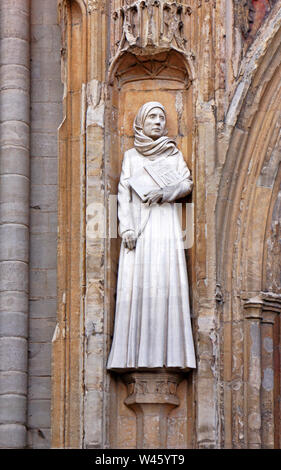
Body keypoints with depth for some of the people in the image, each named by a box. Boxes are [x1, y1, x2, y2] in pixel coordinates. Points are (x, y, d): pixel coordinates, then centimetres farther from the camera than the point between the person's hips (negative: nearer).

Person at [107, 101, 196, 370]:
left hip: (166, 224, 0)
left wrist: (164, 193, -13)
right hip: (138, 226, 0)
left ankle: (170, 355, -15)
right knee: (135, 285, -10)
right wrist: (126, 227, -7)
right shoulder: (131, 156, 16)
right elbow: (123, 194, 7)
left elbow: (187, 183, 7)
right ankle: (133, 356, -14)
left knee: (168, 284, -11)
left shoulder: (174, 154, 18)